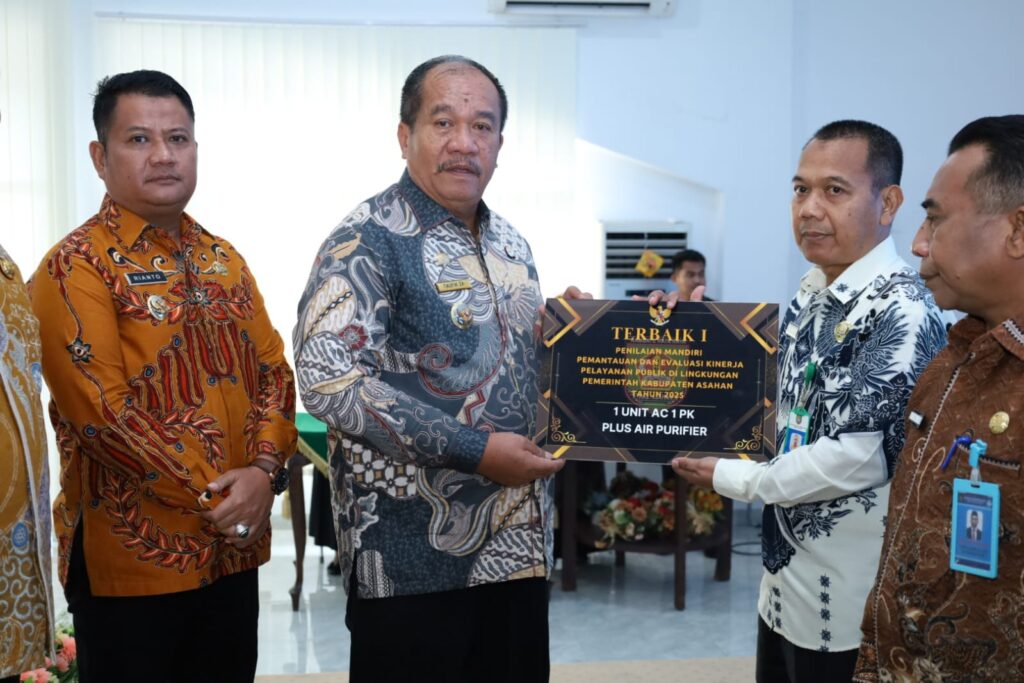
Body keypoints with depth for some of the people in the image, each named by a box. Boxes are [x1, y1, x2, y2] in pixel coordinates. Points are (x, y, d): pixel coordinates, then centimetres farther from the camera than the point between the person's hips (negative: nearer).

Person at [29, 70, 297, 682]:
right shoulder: (77, 265, -10)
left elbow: (274, 371, 8)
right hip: (133, 557, -6)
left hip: (234, 549, 6)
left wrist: (264, 470, -9)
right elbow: (101, 410, -18)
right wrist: (209, 495, -17)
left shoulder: (225, 260, 10)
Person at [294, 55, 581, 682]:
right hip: (415, 556, -7)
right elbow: (326, 378, -22)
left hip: (518, 544, 7)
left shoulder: (511, 245, 12)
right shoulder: (369, 241, -11)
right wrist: (475, 452, -22)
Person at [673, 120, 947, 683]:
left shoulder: (900, 312, -21)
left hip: (849, 600, -8)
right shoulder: (813, 289, 6)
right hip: (786, 577, 8)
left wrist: (731, 478, -13)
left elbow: (856, 460, -25)